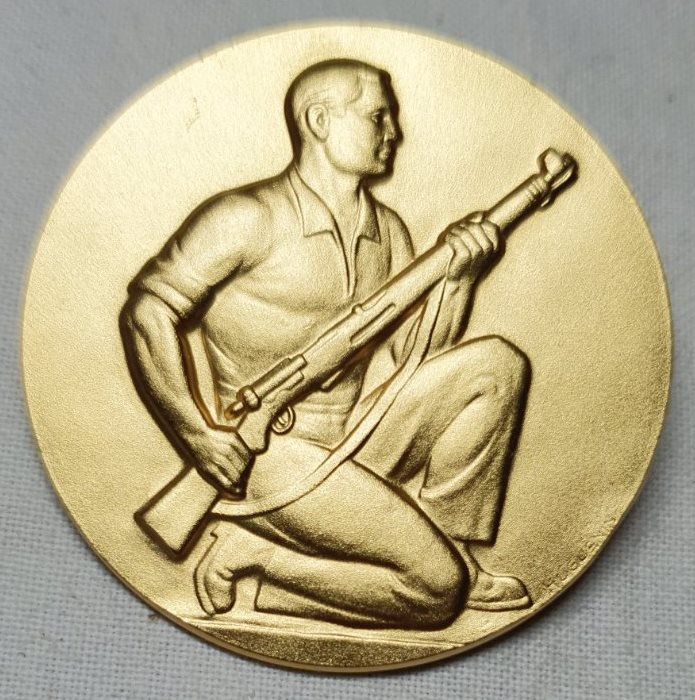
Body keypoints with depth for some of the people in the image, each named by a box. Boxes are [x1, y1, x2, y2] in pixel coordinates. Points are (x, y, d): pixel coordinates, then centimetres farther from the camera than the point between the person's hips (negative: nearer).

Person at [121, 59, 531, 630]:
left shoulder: (388, 231, 11)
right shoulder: (249, 218, -11)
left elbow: (412, 357, 9)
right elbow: (149, 309, -13)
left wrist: (456, 278, -6)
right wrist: (196, 432, -20)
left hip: (360, 438, 7)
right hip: (274, 454, -7)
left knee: (496, 363, -4)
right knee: (435, 587, -15)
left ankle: (449, 548, 4)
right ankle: (249, 556, 0)